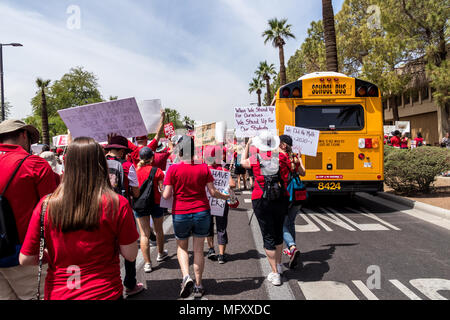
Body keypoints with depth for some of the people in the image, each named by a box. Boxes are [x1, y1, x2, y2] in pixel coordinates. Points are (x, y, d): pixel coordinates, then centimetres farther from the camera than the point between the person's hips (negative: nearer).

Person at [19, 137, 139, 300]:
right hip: (105, 293, -2)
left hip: (57, 294, 3)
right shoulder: (117, 204, -18)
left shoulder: (46, 205, -11)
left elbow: (25, 259, -4)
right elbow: (130, 255, -12)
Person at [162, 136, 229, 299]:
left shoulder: (173, 169, -10)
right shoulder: (203, 168, -4)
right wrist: (225, 196, 17)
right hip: (202, 213, 1)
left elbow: (166, 195, -10)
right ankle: (198, 286, 21)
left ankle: (186, 277, 0)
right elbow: (213, 192, -2)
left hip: (180, 214, -1)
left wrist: (163, 190, 12)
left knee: (182, 247, 21)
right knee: (198, 250, 13)